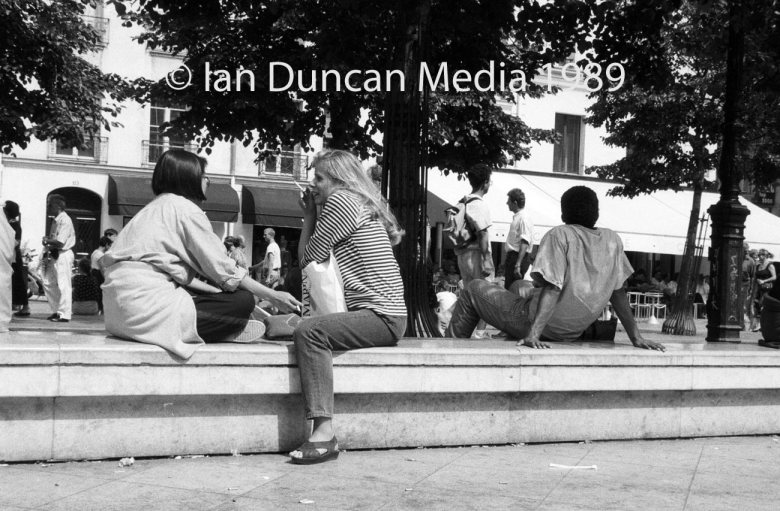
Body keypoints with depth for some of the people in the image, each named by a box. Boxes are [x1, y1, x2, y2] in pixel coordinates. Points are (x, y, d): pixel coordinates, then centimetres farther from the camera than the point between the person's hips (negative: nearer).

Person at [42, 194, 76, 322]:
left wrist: (47, 241, -7)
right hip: (54, 256, 9)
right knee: (48, 283, 11)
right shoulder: (56, 220, 13)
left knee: (63, 285, -6)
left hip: (63, 255, -9)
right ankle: (56, 311, 20)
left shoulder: (65, 220, -15)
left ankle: (64, 314, -2)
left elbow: (60, 242, -21)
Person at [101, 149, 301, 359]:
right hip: (146, 301, -10)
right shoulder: (186, 209, -4)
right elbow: (223, 267, -5)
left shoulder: (156, 207, 22)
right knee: (242, 300, -8)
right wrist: (273, 296, 1)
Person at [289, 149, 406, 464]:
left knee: (309, 332, -27)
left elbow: (308, 261, -4)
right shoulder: (359, 204, 23)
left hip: (381, 316, -11)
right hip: (381, 314, 11)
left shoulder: (341, 201, -7)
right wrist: (309, 216, 18)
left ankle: (324, 432, -33)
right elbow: (306, 264, 22)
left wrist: (310, 217, 8)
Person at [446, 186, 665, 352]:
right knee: (521, 286, 34)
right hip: (572, 333, 7)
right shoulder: (612, 241, 0)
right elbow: (618, 294, 2)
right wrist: (636, 338, 7)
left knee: (474, 288, 15)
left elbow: (553, 289, -25)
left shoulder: (559, 235, -16)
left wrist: (533, 334, -30)